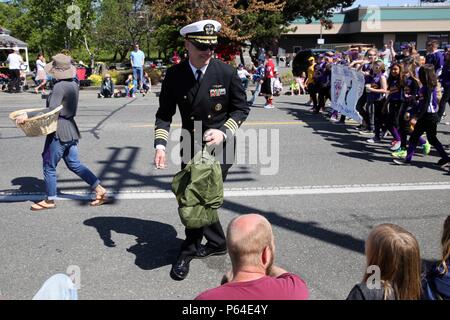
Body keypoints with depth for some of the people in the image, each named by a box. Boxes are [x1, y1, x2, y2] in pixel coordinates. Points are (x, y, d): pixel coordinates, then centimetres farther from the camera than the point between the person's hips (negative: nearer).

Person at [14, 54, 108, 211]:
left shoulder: (59, 87, -18)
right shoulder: (73, 84, 8)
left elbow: (52, 111, -25)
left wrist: (28, 115, -25)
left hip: (59, 132, -9)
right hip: (71, 130, 9)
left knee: (49, 166, 6)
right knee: (74, 164, 16)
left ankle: (50, 200, 20)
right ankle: (100, 190, 14)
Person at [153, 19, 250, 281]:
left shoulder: (227, 72, -13)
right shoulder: (174, 75, -8)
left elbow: (242, 108, -3)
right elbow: (165, 113, -1)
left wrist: (224, 132, -20)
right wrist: (160, 144, -16)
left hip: (220, 145, -3)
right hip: (191, 146, 4)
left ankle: (189, 250, 14)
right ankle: (217, 243, 33)